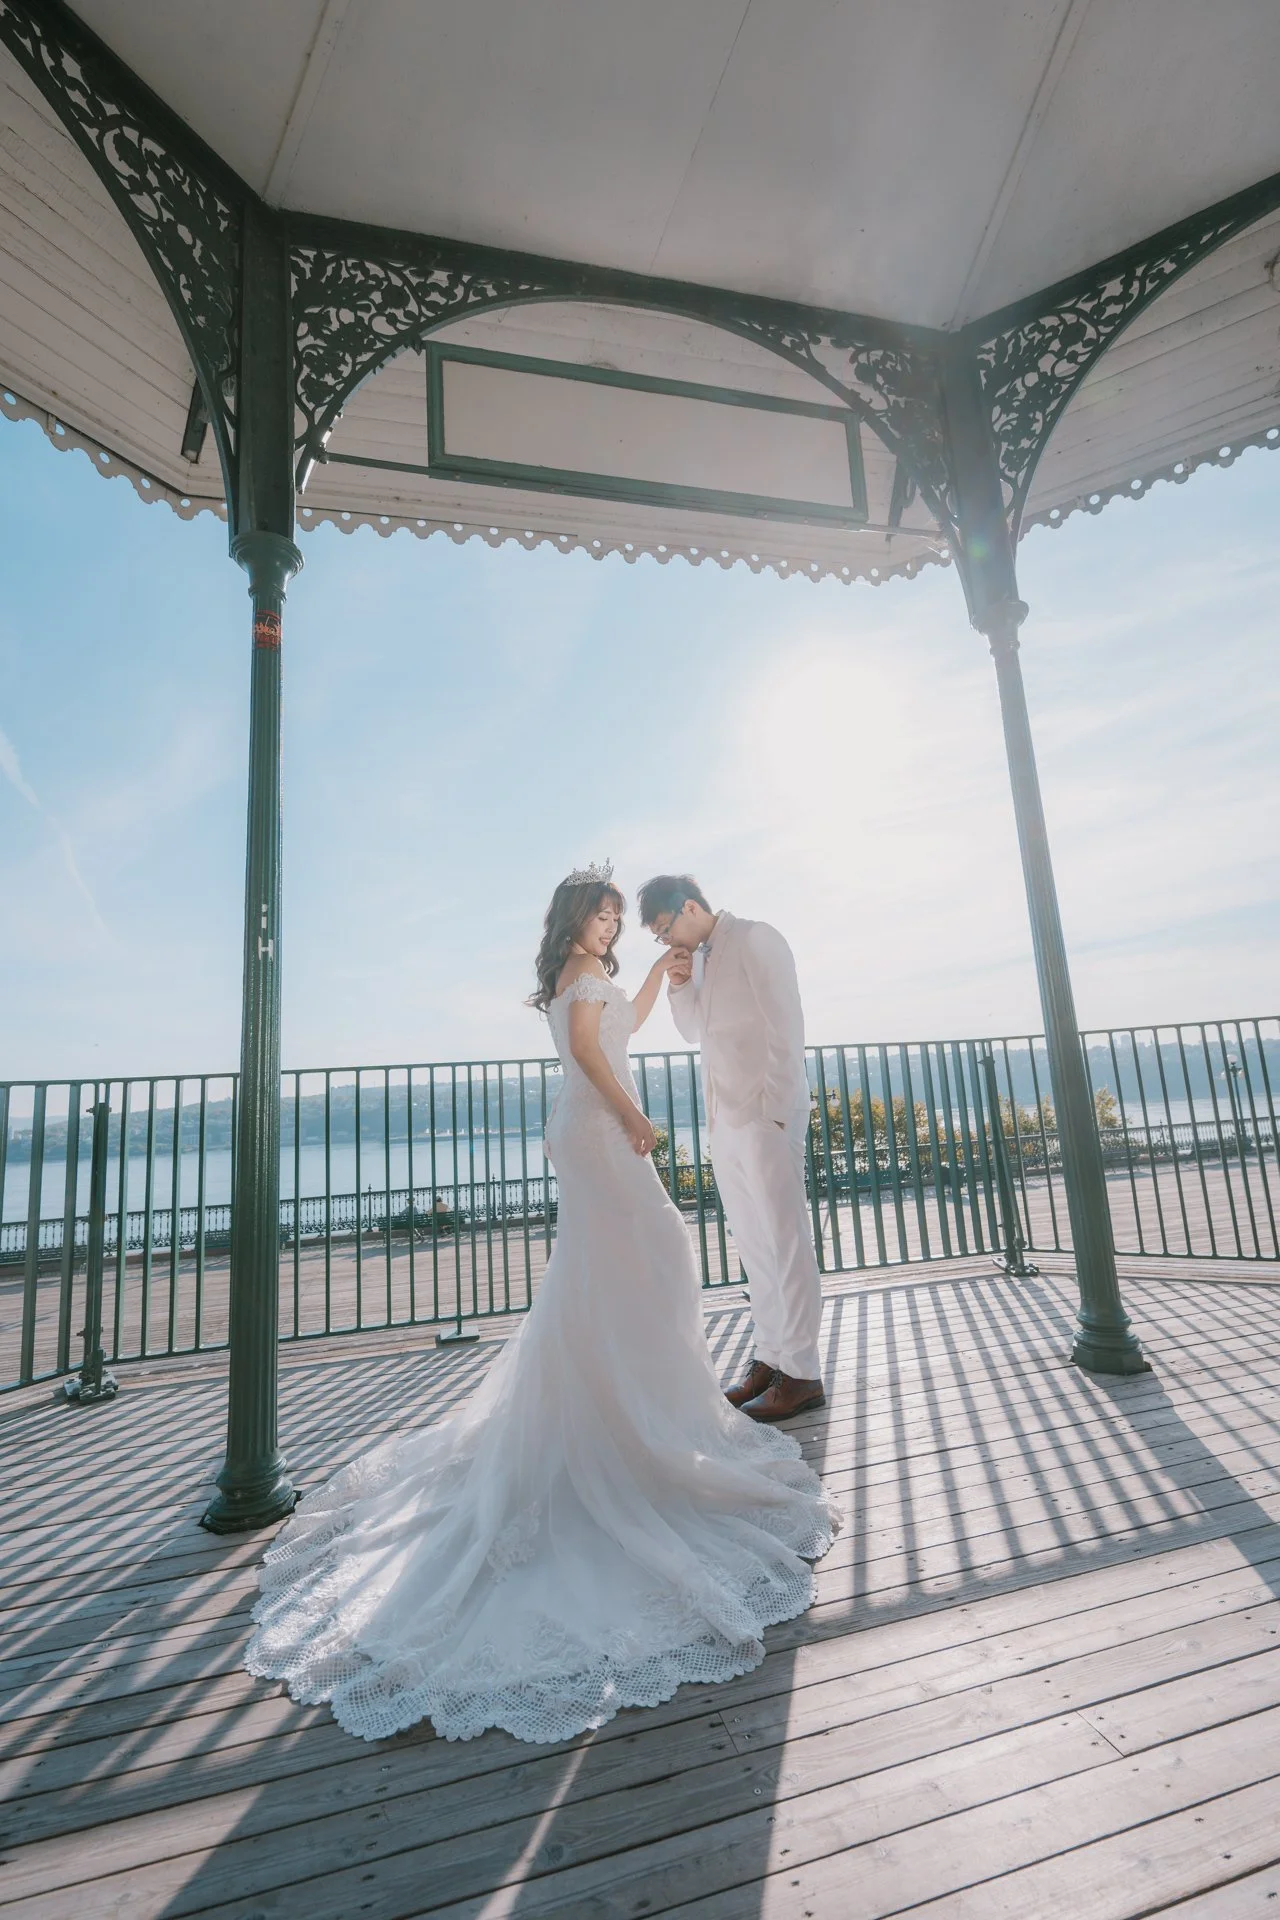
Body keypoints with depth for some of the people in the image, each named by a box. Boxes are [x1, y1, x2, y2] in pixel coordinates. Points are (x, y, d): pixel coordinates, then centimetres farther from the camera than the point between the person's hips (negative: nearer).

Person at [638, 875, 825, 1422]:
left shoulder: (757, 939, -6)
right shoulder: (699, 957, 16)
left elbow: (786, 1027, -12)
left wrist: (776, 1109, -16)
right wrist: (679, 985, 5)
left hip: (765, 1116, -8)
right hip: (724, 1120, 8)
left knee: (785, 1242, -2)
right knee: (752, 1245, 13)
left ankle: (801, 1374, 7)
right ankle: (770, 1357, 23)